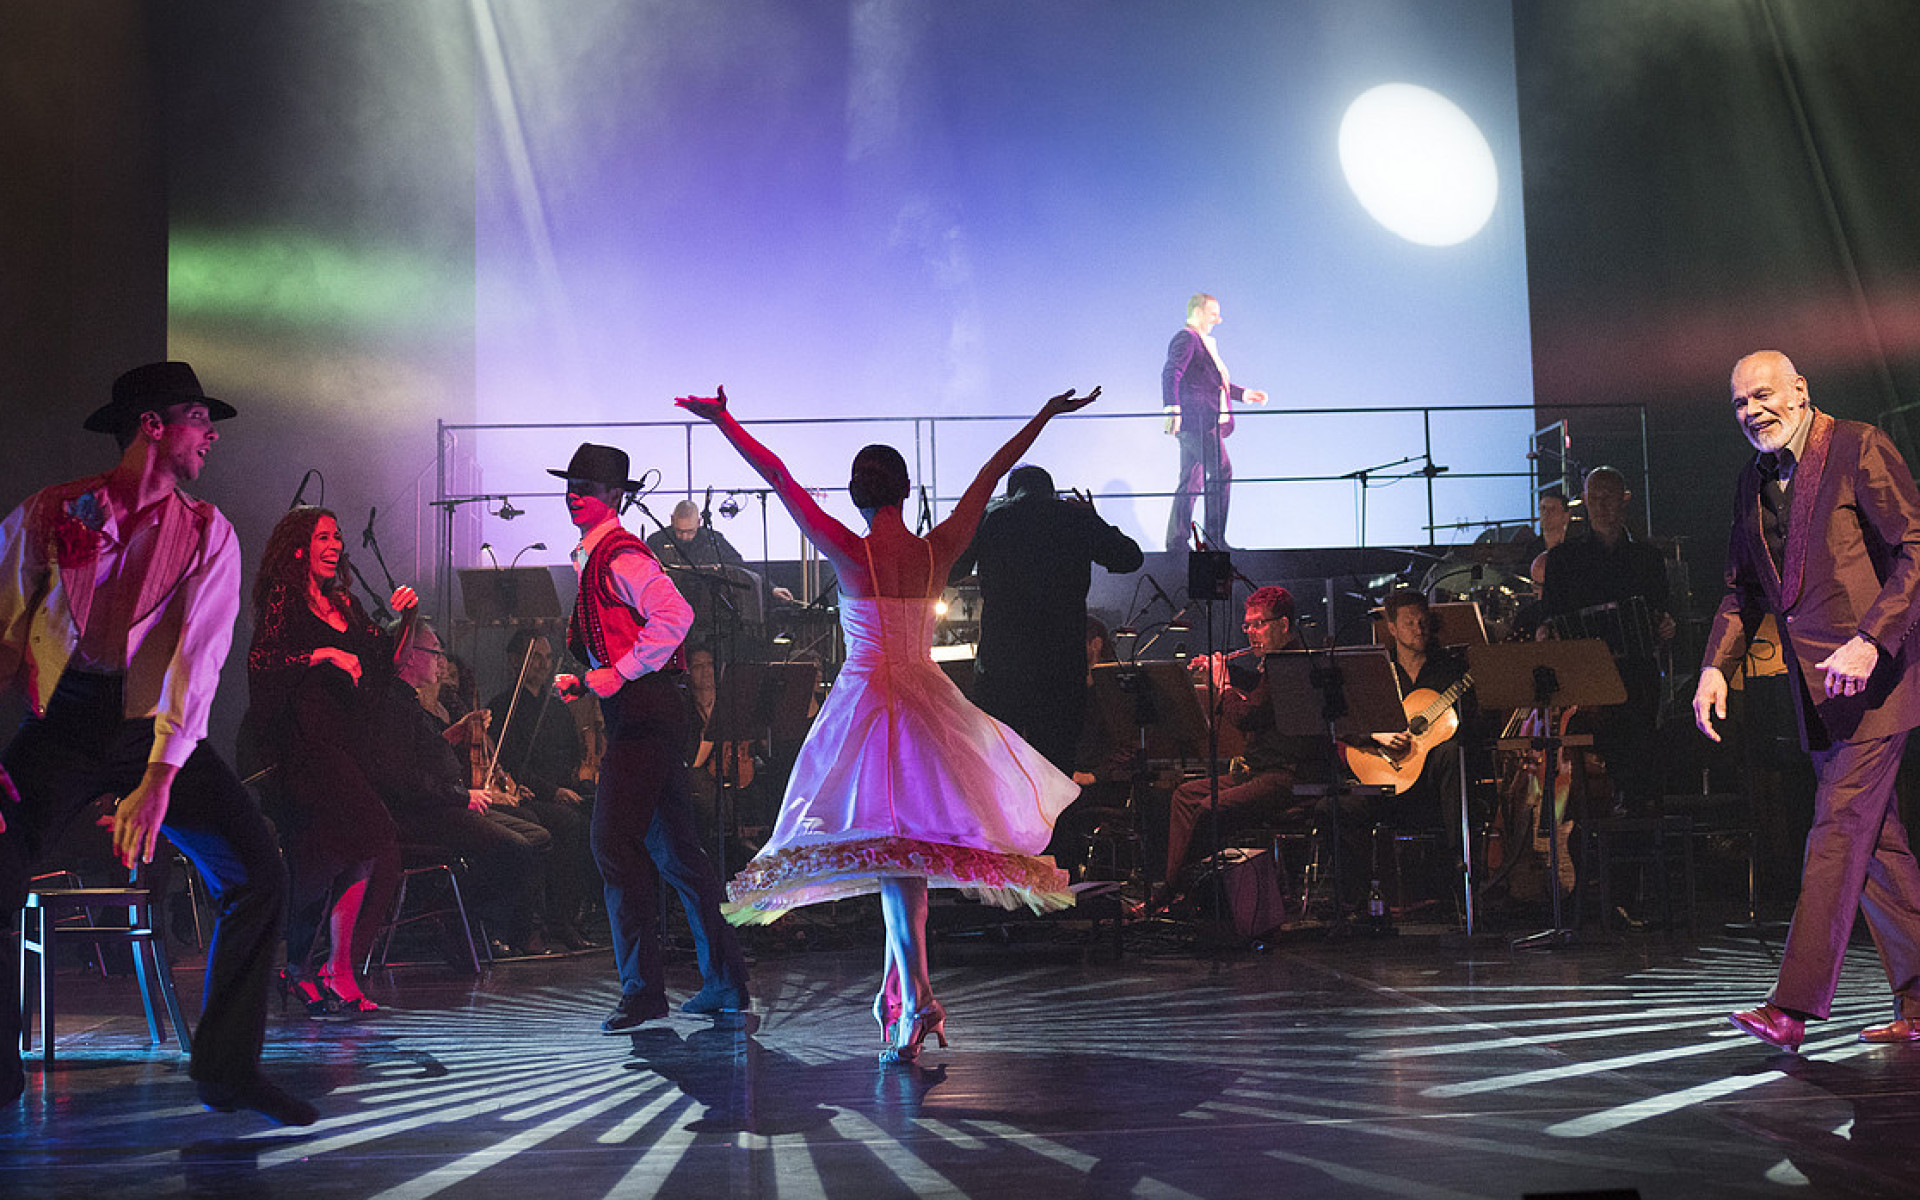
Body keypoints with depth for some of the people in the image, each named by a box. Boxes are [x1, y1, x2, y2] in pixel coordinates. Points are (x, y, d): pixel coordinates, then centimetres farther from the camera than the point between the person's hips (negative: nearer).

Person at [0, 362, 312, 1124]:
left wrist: (158, 778, -21)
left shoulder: (207, 534, 3)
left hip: (154, 726, 1)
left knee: (257, 873, -11)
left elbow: (199, 654, -8)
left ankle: (226, 1071, 4)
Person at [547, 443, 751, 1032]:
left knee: (614, 842, -13)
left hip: (642, 713, -11)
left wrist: (620, 675, -23)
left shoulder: (619, 555, -11)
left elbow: (674, 615, -26)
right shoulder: (593, 558, 21)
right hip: (642, 714, 11)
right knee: (673, 850, 12)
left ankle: (643, 988, -11)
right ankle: (724, 981, 18)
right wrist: (582, 680, 15)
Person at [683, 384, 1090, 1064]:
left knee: (892, 851, -7)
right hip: (929, 699, 4)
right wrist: (1045, 417, 20)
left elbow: (779, 478, -6)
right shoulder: (938, 551, -1)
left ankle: (915, 1000, -18)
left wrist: (724, 421, 2)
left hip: (867, 698, -3)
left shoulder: (849, 553, -10)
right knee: (912, 842, 13)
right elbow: (992, 473, 10)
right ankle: (896, 991, 19)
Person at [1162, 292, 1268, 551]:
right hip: (1194, 420, -11)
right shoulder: (1185, 339, -7)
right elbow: (1171, 374, -21)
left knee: (1192, 481, 10)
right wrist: (1172, 407, -34)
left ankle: (1176, 540, 13)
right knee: (1221, 470, -15)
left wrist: (1243, 394, 34)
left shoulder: (1204, 342, 25)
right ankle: (1214, 537, -15)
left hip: (1206, 421, 11)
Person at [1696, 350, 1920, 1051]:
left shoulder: (1860, 451, -8)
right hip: (1815, 681, 8)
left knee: (1838, 829, -12)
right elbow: (1742, 591, 20)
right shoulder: (1753, 481, 14)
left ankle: (1793, 1006, -15)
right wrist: (1716, 666, 5)